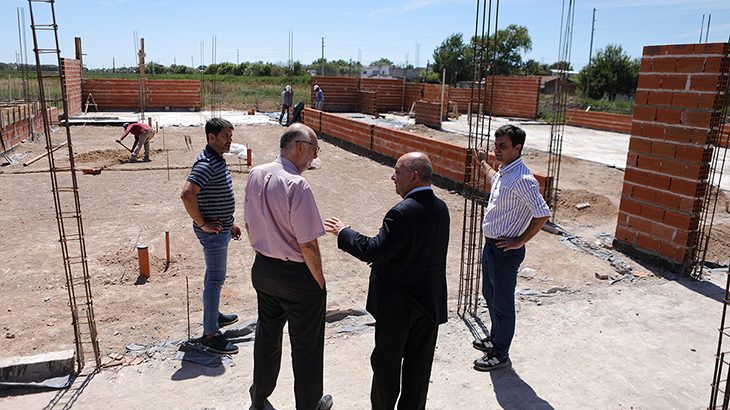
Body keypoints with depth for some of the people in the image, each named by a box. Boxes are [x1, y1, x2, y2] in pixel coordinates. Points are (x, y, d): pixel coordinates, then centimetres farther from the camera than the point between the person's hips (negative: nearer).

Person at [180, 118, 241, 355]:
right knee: (215, 279, -5)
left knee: (214, 275, 22)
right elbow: (187, 194, -32)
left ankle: (213, 315, 39)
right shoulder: (206, 164, -21)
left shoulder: (218, 161, 12)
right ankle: (210, 335, 3)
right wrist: (203, 223, -24)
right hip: (213, 232, -10)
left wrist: (229, 223, 20)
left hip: (221, 229, 10)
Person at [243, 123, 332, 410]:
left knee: (267, 335, 25)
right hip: (297, 276, -7)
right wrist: (319, 280, -9)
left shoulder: (255, 175, -1)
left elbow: (249, 225, 9)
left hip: (262, 268, 8)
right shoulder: (297, 185, -24)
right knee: (306, 344, 13)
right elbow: (308, 244, -22)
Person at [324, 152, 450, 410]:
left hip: (398, 304, -7)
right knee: (419, 364, 18)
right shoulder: (441, 208, 1)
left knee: (386, 364, 14)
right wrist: (383, 258, 12)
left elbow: (373, 251, -27)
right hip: (431, 304, 7)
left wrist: (343, 233, -13)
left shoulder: (403, 212, -25)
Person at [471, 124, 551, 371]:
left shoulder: (522, 180, -23)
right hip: (491, 245, 9)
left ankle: (500, 355, 22)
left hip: (505, 251, -9)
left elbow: (543, 214, -28)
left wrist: (520, 241, -21)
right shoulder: (502, 173, 6)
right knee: (490, 296, 24)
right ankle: (495, 338, 44)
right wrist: (483, 163, 45)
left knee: (502, 304, 5)